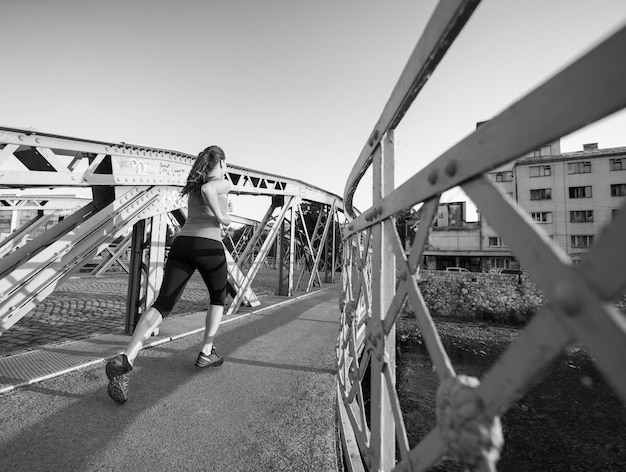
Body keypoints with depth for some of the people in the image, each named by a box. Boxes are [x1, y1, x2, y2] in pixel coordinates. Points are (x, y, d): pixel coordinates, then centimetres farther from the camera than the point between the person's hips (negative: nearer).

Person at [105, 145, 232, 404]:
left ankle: (125, 359, -24)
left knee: (162, 304, -4)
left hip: (181, 244, 5)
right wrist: (221, 216, -6)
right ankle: (206, 353, 20)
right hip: (209, 247, -5)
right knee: (218, 298, 19)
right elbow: (207, 189, -15)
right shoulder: (223, 183, 5)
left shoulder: (192, 187, 26)